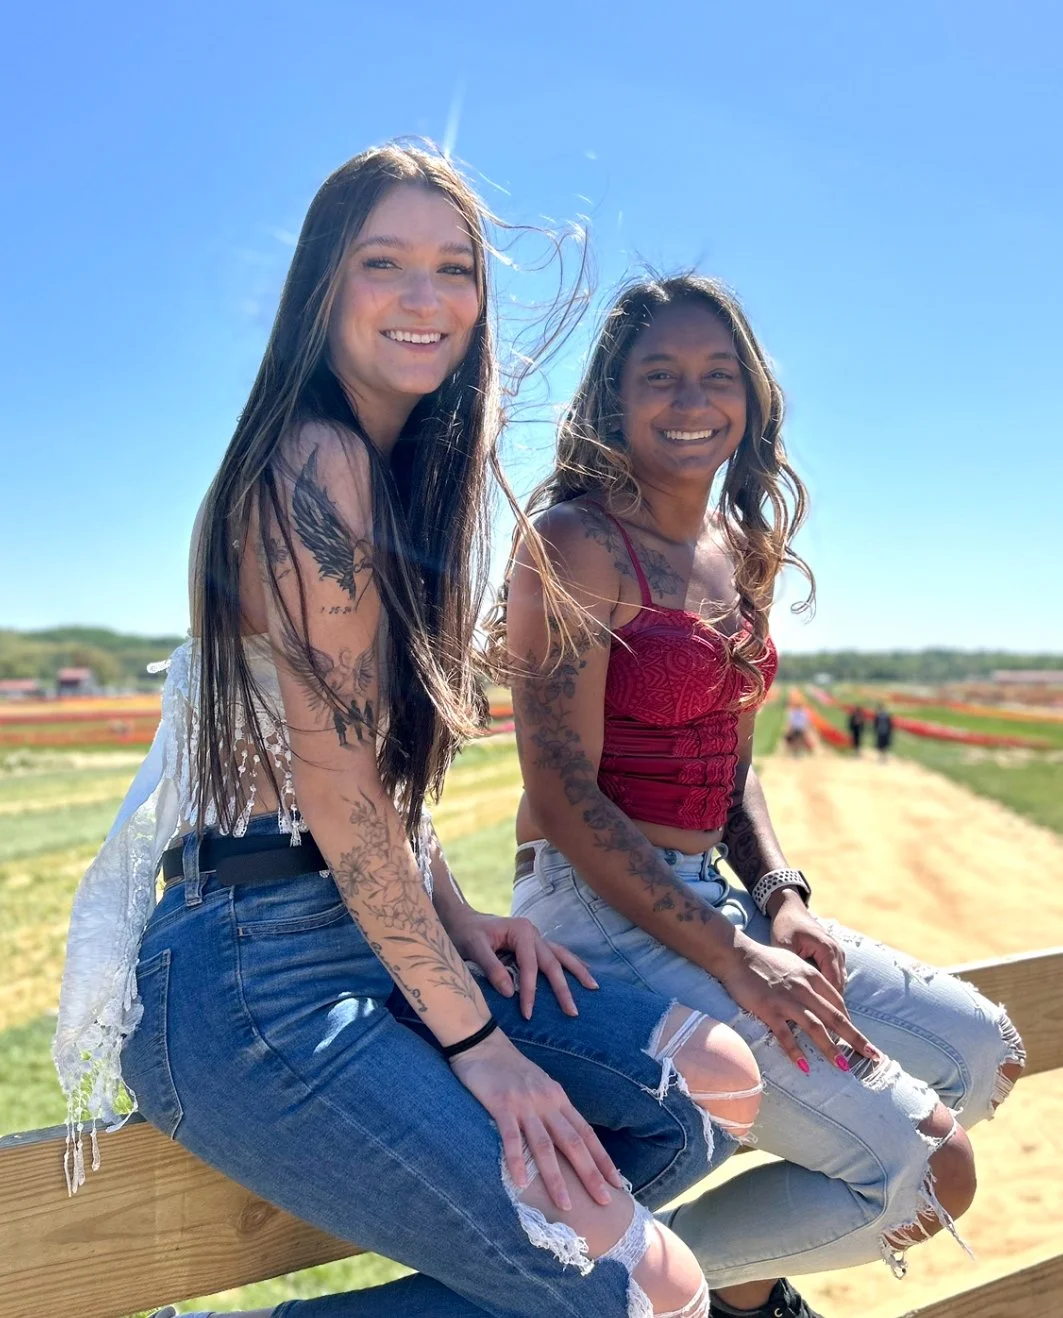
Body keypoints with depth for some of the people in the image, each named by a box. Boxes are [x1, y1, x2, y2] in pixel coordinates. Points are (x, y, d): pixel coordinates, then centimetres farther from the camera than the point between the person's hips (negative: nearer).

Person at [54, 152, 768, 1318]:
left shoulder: (404, 475, 15)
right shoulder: (315, 464, -15)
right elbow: (338, 787, -19)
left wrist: (457, 917, 4)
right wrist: (476, 1038, -13)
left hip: (382, 935, 9)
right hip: (254, 971, -9)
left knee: (717, 1086, 4)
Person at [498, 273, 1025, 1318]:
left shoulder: (743, 552, 12)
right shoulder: (578, 543, -13)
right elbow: (563, 796, -18)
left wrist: (780, 899, 0)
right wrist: (732, 958, -19)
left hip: (710, 895, 9)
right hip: (599, 911, -8)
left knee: (982, 1052, 12)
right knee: (928, 1172, -11)